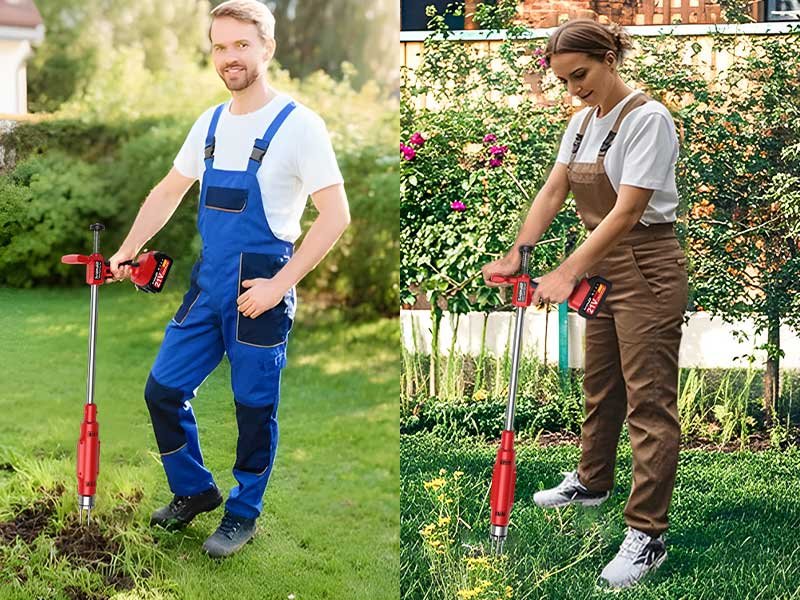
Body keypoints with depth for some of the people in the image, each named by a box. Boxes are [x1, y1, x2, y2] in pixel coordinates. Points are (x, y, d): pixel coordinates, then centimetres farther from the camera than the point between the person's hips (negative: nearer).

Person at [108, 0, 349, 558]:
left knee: (254, 409, 5)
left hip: (259, 292, -6)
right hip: (207, 285, 6)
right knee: (163, 391, 9)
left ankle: (244, 514, 24)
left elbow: (336, 215, -15)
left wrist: (279, 284, -19)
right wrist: (127, 252, 15)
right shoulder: (211, 123, 9)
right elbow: (169, 192, 22)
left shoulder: (298, 124, -11)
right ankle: (195, 491, 29)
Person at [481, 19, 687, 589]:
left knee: (649, 400, -6)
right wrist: (517, 254, -6)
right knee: (600, 384, 23)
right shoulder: (583, 120, 8)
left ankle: (648, 535, -3)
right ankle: (592, 482, 42)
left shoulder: (647, 118, -20)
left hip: (647, 269, -9)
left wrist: (567, 273, -28)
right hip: (603, 265, 9)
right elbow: (553, 191, 6)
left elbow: (627, 210, -25)